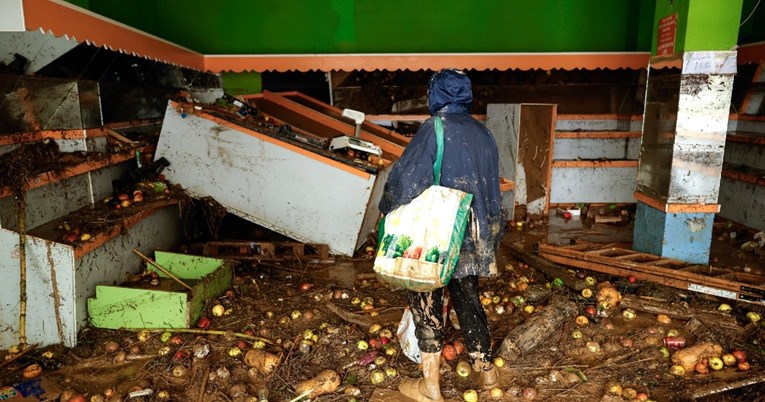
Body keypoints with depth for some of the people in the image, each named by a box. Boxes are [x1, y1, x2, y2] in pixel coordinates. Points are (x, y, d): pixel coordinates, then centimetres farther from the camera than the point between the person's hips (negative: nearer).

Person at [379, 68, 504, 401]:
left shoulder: (435, 129, -12)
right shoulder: (483, 133, 7)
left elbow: (407, 177, -18)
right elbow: (492, 187, 12)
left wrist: (388, 212, -2)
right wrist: (489, 235, 21)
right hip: (475, 235, 6)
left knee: (426, 300, 7)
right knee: (467, 297, 20)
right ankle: (486, 369, 32)